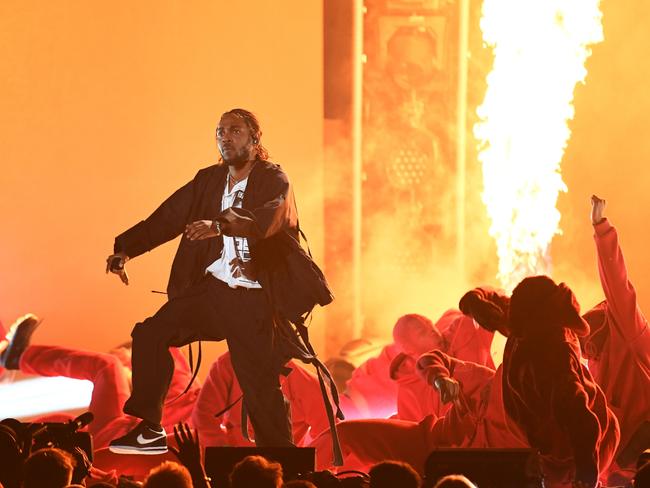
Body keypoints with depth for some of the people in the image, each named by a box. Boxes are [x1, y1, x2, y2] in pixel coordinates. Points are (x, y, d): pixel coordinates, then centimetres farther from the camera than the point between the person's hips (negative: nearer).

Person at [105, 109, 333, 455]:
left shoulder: (273, 180, -5)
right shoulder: (208, 180, 11)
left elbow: (269, 218, -26)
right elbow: (168, 217, 5)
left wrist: (221, 225, -44)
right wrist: (126, 249, -8)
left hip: (252, 300, -5)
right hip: (210, 288, 5)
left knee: (260, 386, -6)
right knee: (150, 334, -9)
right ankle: (150, 431, -4)